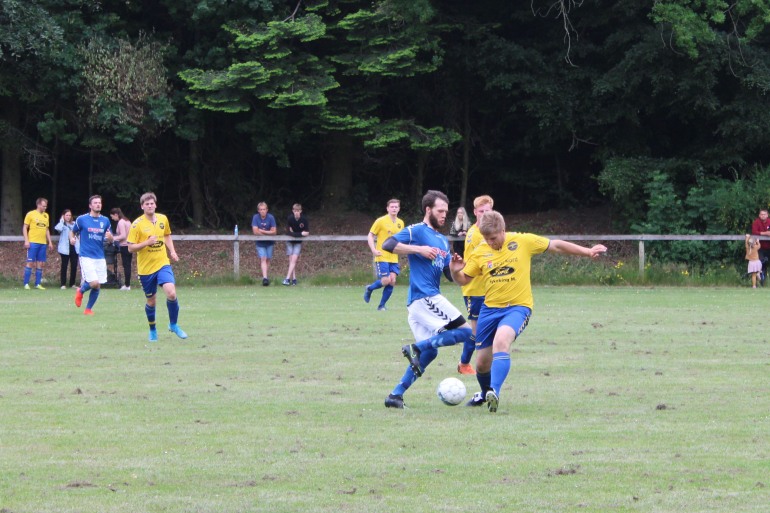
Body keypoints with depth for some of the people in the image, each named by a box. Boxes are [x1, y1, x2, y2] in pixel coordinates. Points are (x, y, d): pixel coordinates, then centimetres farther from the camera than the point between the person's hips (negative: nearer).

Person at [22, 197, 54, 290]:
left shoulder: (46, 215, 14)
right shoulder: (31, 214, -2)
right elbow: (25, 228, -2)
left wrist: (49, 242, 15)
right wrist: (26, 241, -11)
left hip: (43, 243, 5)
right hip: (33, 243, -5)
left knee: (40, 264, 4)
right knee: (30, 262, -6)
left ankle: (38, 284, 9)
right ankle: (26, 284, -2)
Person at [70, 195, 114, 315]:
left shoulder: (105, 221, 8)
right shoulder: (81, 219, -1)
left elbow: (110, 241, 13)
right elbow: (73, 232, 11)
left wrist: (110, 237, -10)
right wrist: (72, 238, -11)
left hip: (100, 258, 4)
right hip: (86, 256, -4)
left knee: (97, 286, 3)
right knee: (94, 283, -18)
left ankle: (88, 309, 21)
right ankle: (81, 291, 15)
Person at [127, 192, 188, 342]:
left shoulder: (163, 219, 4)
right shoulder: (137, 224, -9)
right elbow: (131, 248, -9)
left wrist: (172, 251, 8)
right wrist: (147, 242, -23)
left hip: (162, 263, 2)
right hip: (145, 267, -2)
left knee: (171, 293, -19)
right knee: (151, 301, 6)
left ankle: (173, 324, 2)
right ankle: (152, 330, 29)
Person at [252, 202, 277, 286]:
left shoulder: (271, 218, -10)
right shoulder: (255, 217, -11)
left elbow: (273, 232, -11)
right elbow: (255, 232, -17)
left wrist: (262, 231, -16)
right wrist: (268, 233, -13)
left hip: (269, 242, 1)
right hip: (260, 242, -1)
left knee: (268, 260, 5)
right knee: (263, 259, -13)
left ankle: (265, 277, 19)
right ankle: (265, 278, -23)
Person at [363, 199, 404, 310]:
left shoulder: (400, 223, 10)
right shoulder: (381, 221, -6)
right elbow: (370, 236, -4)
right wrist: (374, 250, -16)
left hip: (394, 258, 5)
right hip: (382, 257, -5)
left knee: (392, 281, -5)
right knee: (386, 280, -14)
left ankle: (382, 305, 9)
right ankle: (369, 289, 16)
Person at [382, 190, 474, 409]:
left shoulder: (443, 240, 23)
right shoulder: (416, 231, -2)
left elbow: (451, 274, 20)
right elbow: (388, 244, -15)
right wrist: (419, 249, -19)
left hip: (418, 302, 9)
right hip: (424, 297, -9)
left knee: (429, 351, 9)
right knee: (466, 331, -13)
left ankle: (396, 394, 6)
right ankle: (416, 348, -16)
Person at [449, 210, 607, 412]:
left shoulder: (523, 241, -5)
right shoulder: (480, 253, 1)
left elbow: (555, 246, 5)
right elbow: (463, 280, 8)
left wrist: (587, 252, 7)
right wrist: (455, 271, -16)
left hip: (518, 307, -4)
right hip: (490, 308, 4)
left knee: (501, 341, -34)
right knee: (482, 363, 7)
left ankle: (495, 393, -40)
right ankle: (486, 395, 36)